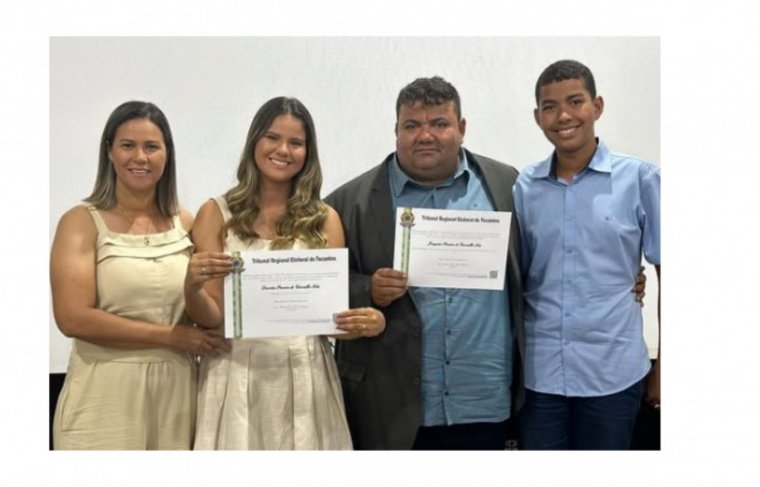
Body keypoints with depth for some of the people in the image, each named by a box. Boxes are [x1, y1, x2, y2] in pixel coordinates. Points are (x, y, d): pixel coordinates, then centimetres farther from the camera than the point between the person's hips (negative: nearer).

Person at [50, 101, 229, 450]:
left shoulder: (186, 224, 8)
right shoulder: (82, 222, -3)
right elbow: (73, 318, -14)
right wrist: (171, 336, -12)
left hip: (176, 390, 4)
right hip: (105, 392, -3)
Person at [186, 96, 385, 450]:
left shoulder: (324, 220, 4)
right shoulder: (217, 214, 1)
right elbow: (211, 318, -1)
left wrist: (368, 322, -17)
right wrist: (192, 286, -23)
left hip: (304, 378, 1)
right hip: (237, 378, -1)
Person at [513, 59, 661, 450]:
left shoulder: (640, 178, -4)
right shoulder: (524, 187, 2)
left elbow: (665, 273, -1)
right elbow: (514, 278, 7)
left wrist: (663, 363, -1)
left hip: (613, 369, -1)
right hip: (538, 369, 2)